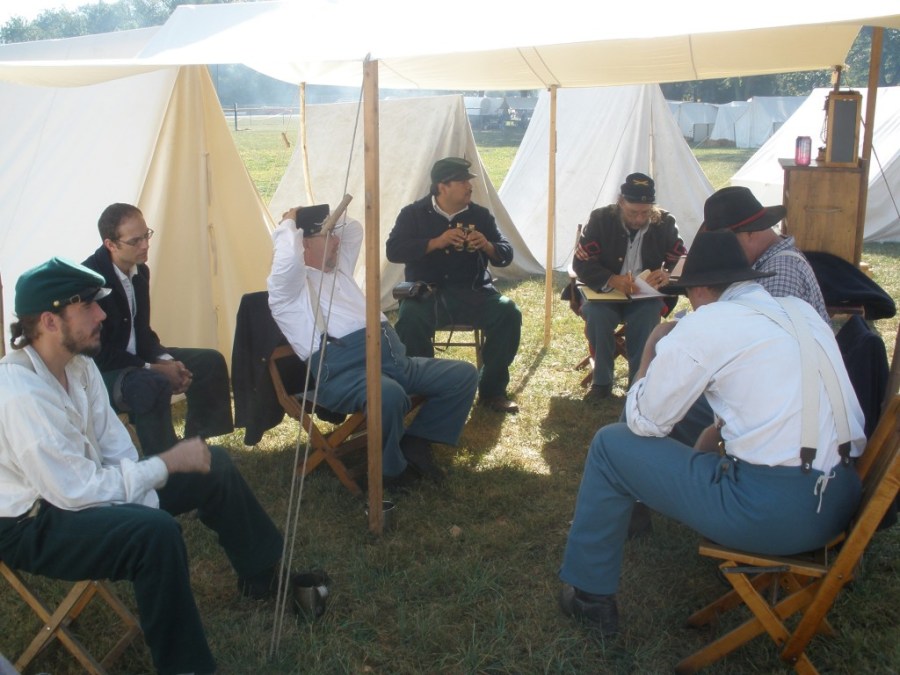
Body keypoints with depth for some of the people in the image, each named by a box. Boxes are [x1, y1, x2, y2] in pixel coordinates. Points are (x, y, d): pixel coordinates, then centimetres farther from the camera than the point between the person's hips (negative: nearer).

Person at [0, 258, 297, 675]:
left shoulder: (79, 364, -4)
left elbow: (115, 445, 2)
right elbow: (74, 491, -30)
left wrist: (144, 501, -11)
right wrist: (168, 463, -24)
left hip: (80, 485, 9)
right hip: (34, 522, -9)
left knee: (214, 467, 6)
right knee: (155, 532, -35)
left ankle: (264, 575, 26)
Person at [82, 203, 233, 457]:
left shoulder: (140, 271, 2)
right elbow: (97, 352, -23)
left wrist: (166, 360, -6)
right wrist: (155, 368, -21)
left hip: (133, 358, 9)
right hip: (99, 370, -9)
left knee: (210, 362, 4)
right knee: (152, 385, -37)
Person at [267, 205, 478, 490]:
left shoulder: (338, 268, 28)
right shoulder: (287, 287, 2)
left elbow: (354, 228, 40)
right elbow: (288, 258, -21)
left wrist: (322, 221, 28)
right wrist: (289, 224, -2)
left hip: (391, 357, 9)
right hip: (344, 370, -9)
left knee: (464, 375, 1)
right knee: (388, 395, -41)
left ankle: (414, 442, 6)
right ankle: (391, 469, -12)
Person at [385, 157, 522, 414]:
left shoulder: (480, 215, 9)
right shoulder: (413, 214, 4)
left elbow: (506, 255, 9)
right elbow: (393, 251, -9)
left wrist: (487, 246, -14)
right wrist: (436, 242, -19)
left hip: (472, 294, 2)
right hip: (426, 294, -2)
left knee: (508, 312, -25)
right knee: (410, 318, -35)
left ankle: (492, 390, -10)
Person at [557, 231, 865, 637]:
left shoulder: (706, 323, -7)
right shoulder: (803, 312, 13)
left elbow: (644, 422, -1)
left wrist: (651, 349, 12)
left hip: (773, 513, -8)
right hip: (843, 502, 8)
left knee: (611, 445, 8)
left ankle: (590, 595, 18)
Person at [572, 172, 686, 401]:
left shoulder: (665, 223, -4)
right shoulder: (601, 219, -9)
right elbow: (581, 263, -12)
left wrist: (667, 274, -23)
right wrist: (612, 280, -30)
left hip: (645, 296, 1)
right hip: (604, 292, 0)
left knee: (647, 316, -33)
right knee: (596, 314, -32)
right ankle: (602, 381, -13)